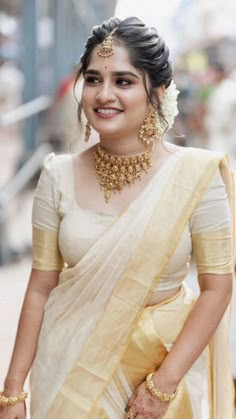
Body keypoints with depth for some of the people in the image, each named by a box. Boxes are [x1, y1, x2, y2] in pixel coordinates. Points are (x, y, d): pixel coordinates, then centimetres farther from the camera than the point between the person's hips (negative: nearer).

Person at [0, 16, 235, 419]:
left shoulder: (197, 174, -14)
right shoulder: (59, 176, -7)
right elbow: (40, 287, -3)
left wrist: (165, 382, -16)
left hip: (163, 358, -1)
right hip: (72, 365, 1)